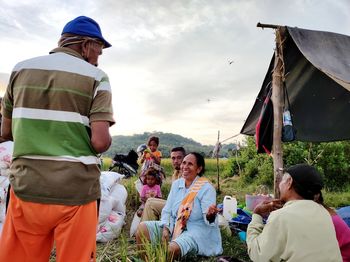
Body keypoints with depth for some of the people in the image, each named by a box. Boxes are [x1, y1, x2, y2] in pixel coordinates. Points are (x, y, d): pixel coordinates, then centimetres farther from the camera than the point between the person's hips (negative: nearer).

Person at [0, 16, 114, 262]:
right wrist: (105, 139, 7)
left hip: (26, 187, 4)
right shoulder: (95, 77, -5)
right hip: (75, 191, -3)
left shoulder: (21, 69, 7)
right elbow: (101, 142, -15)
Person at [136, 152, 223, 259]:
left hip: (196, 230, -6)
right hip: (174, 226, 6)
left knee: (172, 249, -33)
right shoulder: (176, 183, 5)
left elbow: (208, 220, -16)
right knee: (142, 228, -8)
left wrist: (210, 215, -40)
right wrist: (165, 228, -10)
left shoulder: (206, 188, -13)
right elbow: (167, 210, 6)